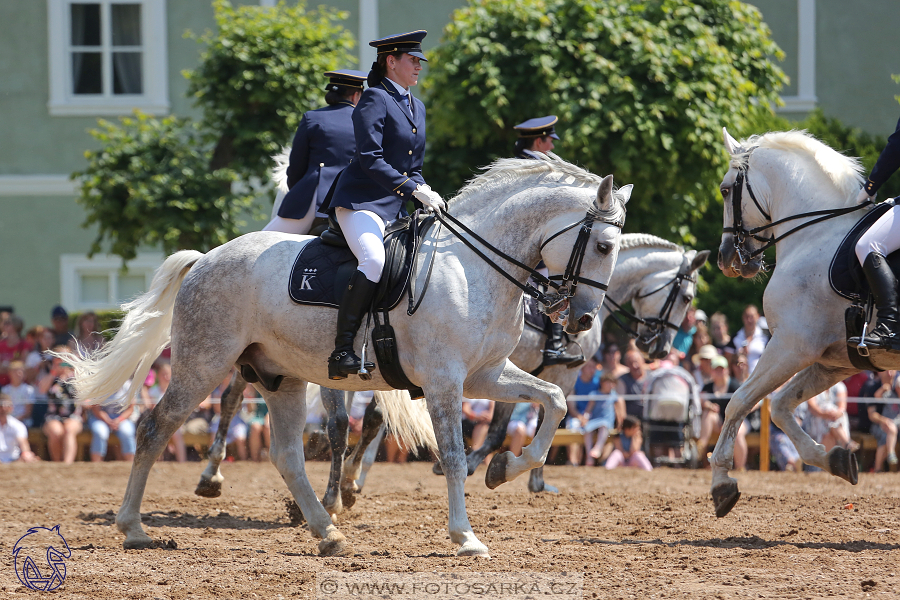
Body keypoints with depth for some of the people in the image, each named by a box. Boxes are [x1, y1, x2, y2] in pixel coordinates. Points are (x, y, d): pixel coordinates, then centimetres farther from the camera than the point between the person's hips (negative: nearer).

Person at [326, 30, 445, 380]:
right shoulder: (375, 100, -6)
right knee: (374, 261, -33)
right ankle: (342, 352, -34)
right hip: (361, 202, -9)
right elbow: (370, 159, -16)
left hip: (397, 208, 9)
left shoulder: (416, 108, 21)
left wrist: (426, 195, 5)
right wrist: (416, 190, -22)